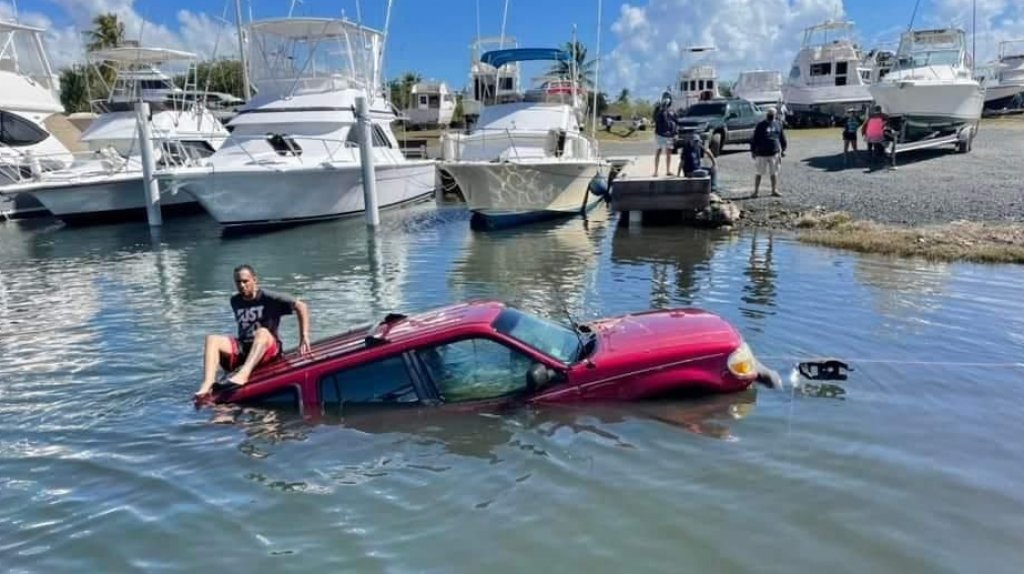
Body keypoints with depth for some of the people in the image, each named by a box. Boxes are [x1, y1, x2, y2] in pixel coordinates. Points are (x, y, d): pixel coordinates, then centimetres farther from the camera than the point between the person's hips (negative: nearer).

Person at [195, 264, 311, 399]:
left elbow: (301, 306, -9)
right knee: (212, 339, -17)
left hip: (269, 348, -5)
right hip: (242, 348, 5)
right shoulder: (235, 301, 14)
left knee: (262, 332, -36)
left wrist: (304, 337, -15)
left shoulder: (268, 298, -3)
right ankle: (207, 385, -39)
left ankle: (243, 374, -59)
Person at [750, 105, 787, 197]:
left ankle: (774, 190, 16)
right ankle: (756, 191, 10)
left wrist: (783, 149, 15)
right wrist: (753, 151, -4)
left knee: (774, 173, 8)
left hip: (774, 153, 4)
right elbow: (754, 139, -2)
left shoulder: (778, 125, 9)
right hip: (762, 153, -3)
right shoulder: (761, 125, -2)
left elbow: (782, 138, 17)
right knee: (759, 173, 1)